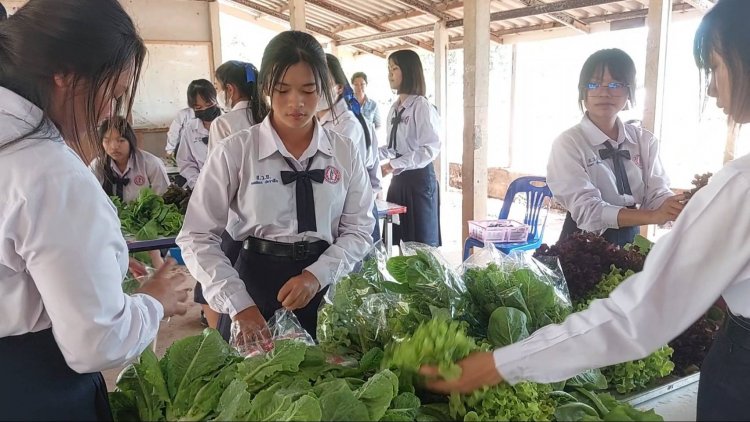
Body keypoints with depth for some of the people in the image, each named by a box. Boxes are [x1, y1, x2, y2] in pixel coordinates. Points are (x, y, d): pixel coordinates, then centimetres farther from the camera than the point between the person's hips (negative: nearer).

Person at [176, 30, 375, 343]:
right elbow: (198, 237, -8)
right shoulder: (235, 152, -8)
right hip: (255, 285, -2)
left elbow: (359, 230, 0)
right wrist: (238, 305, -18)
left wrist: (317, 275, -17)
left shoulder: (345, 152, -1)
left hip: (324, 290, 2)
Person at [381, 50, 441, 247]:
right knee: (397, 239, 10)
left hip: (419, 178, -8)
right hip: (398, 179, 8)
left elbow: (431, 149, -20)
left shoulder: (421, 105, -12)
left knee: (421, 243, 1)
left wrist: (394, 165, -24)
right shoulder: (395, 108, 13)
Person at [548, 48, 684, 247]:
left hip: (629, 243, 7)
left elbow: (657, 195, -3)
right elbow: (586, 210, -19)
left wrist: (681, 206, -24)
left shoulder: (645, 140, 5)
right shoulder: (568, 143, -10)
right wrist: (652, 216, -30)